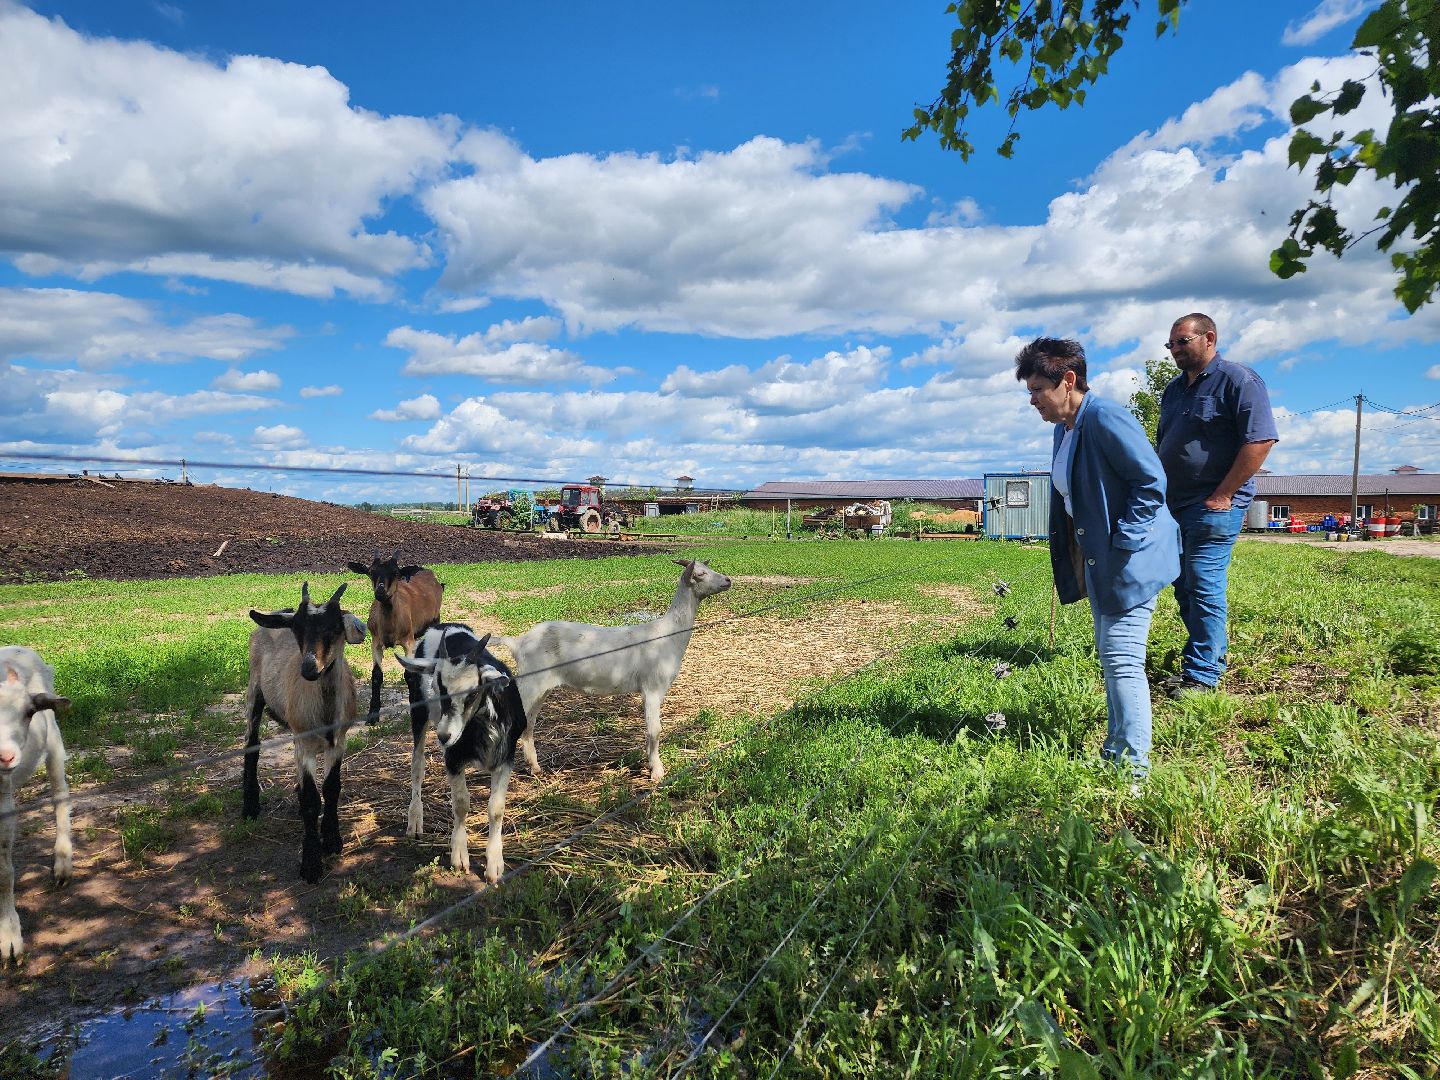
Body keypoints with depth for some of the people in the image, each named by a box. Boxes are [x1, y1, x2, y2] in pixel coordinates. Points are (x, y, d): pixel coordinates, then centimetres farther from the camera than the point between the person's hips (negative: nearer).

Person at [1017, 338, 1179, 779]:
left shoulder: (1105, 418, -18)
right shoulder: (1064, 429, 11)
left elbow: (1152, 481, -21)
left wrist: (1121, 544, -21)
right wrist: (1074, 558, 12)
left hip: (1128, 560, -10)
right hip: (1094, 560, 10)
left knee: (1122, 661, -7)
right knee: (1110, 658, 16)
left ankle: (1133, 768, 3)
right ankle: (1115, 754, 29)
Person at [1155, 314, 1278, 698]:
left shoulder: (1238, 380, -8)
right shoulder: (1174, 388, 16)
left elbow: (1261, 439, -16)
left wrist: (1222, 496, -17)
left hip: (1214, 506, -8)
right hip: (1175, 506, 8)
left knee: (1204, 588, -7)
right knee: (1184, 587, 11)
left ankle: (1202, 675, 0)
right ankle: (1210, 657, 24)